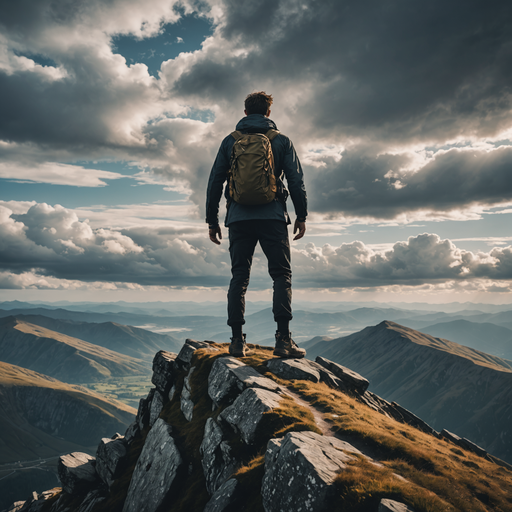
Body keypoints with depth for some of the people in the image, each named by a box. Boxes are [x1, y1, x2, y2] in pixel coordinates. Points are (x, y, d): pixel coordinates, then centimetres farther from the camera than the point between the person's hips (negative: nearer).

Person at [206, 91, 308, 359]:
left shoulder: (230, 141, 11)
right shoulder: (281, 140, 8)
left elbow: (215, 182, 8)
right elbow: (296, 180, 3)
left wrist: (212, 220, 13)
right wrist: (301, 216, 9)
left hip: (239, 217, 2)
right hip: (272, 216, -1)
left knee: (239, 277, 6)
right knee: (282, 276, 2)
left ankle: (237, 341, 2)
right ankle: (283, 339, -7)